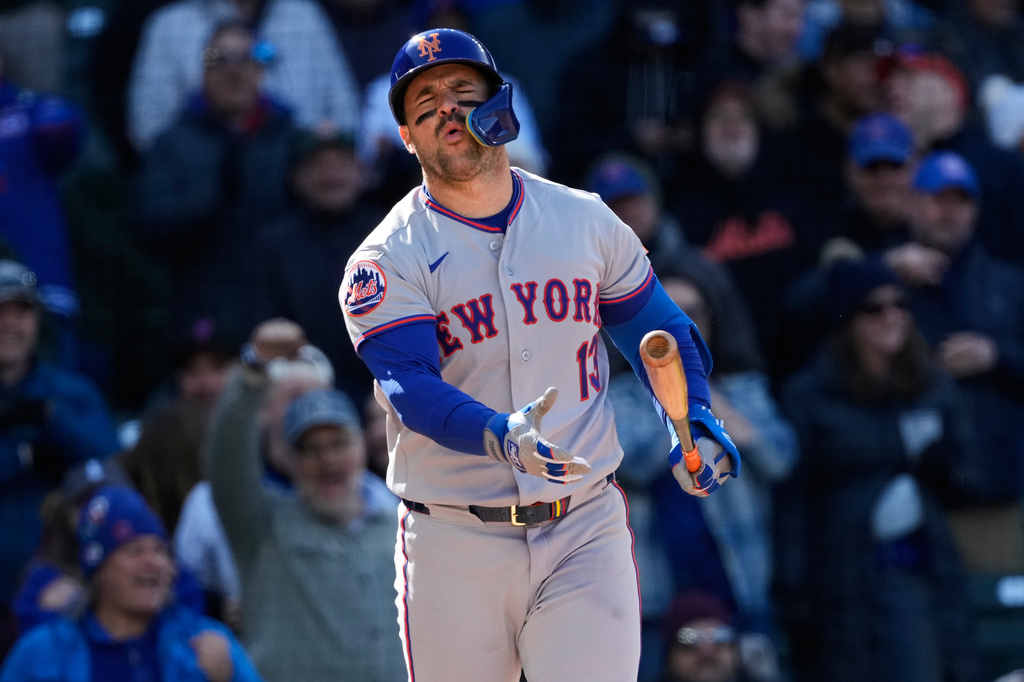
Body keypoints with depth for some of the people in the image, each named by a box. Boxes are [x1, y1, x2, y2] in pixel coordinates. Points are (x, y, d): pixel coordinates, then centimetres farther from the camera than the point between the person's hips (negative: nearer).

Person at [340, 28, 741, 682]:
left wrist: (694, 420, -1)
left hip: (586, 531, 1)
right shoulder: (389, 259, -4)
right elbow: (411, 388, -18)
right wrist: (500, 437, -37)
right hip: (455, 547, -1)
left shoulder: (587, 221, 7)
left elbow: (657, 329, 18)